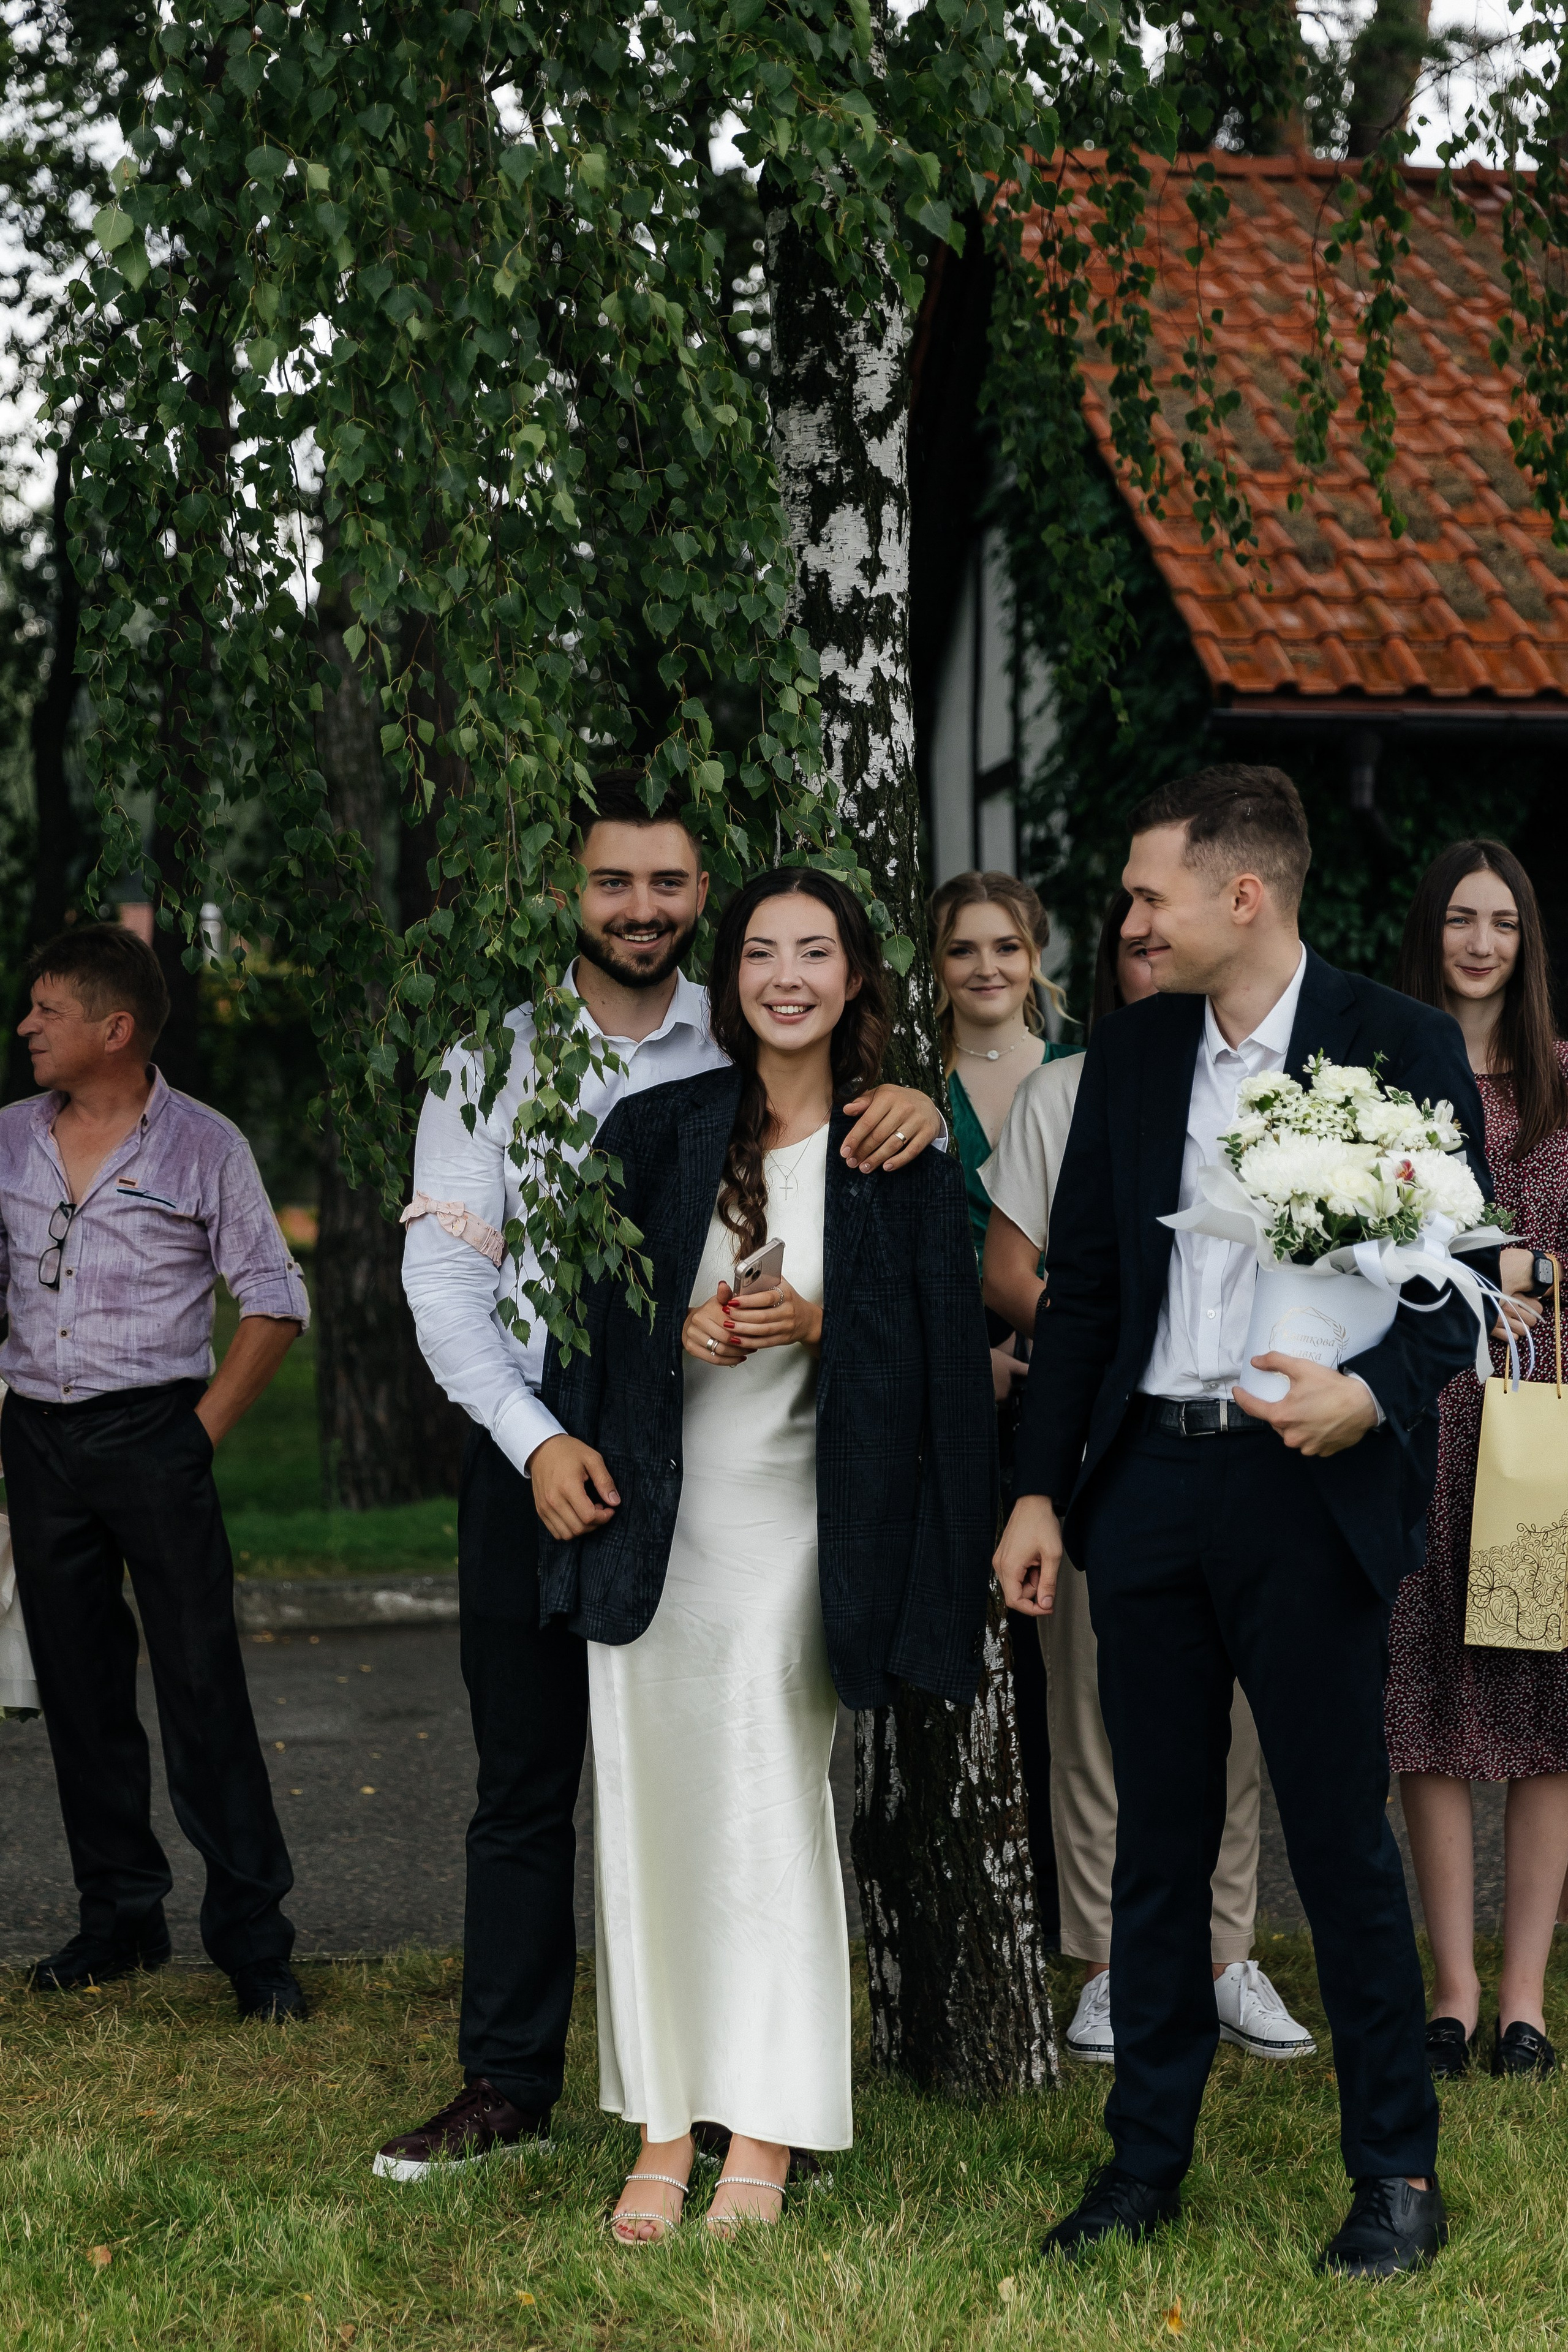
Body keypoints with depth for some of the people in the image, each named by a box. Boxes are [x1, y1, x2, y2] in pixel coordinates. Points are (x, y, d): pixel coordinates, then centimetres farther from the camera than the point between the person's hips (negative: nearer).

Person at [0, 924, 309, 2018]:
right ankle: (121, 1915, 19)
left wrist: (202, 1432, -7)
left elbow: (275, 1303, -1)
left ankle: (252, 1932, -1)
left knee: (203, 1687, -6)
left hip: (154, 1433, -4)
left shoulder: (203, 1146, -3)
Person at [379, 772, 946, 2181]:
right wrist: (537, 1444, -20)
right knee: (524, 1787, 9)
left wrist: (918, 1106, -25)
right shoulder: (494, 1057, 0)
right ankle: (508, 2088, 20)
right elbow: (446, 1281, -6)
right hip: (534, 1457, 0)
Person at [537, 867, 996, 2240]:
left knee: (764, 1798, -10)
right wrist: (677, 1330, -10)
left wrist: (815, 1323, -12)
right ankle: (664, 2131, 6)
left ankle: (763, 2136, -2)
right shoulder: (655, 1131, 8)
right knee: (651, 1801, 0)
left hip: (798, 1520, -2)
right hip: (656, 1509, 2)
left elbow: (940, 1353, 2)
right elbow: (588, 1314, 9)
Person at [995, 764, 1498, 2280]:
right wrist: (1040, 1489, 8)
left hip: (1309, 1488, -4)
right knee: (1158, 1834, 11)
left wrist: (1373, 1395, -22)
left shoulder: (1399, 1046, -4)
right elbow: (1081, 1288, 12)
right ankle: (1147, 2158, 21)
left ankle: (1396, 2171, 15)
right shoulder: (1128, 1057, 9)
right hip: (1146, 1478, 4)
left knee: (1340, 1834, 2)